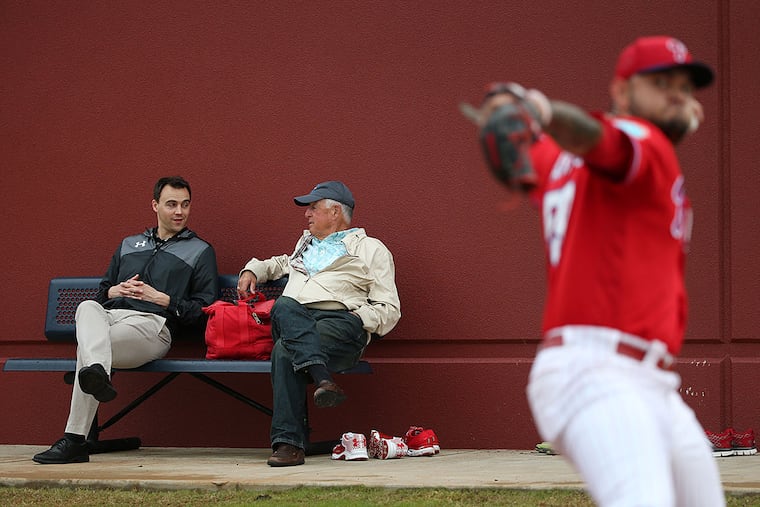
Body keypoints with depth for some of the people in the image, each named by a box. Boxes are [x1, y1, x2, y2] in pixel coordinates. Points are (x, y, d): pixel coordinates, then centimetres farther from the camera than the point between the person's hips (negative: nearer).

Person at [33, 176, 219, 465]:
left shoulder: (200, 251, 19)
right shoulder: (129, 245, 35)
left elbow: (204, 309, 7)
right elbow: (101, 292, 35)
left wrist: (163, 300, -4)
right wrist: (114, 291, 9)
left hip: (153, 325, -4)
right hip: (109, 316, 4)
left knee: (87, 344, -35)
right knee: (87, 308, -38)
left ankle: (75, 441, -49)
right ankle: (97, 371, -68)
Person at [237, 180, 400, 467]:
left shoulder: (371, 250, 19)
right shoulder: (306, 244, 38)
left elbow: (389, 310, 11)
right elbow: (280, 264, 60)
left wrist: (356, 319, -8)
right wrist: (252, 270, 38)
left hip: (339, 320, -4)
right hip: (293, 321, 4)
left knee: (285, 350, -37)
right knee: (284, 306, -37)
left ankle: (288, 442, -43)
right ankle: (323, 379, -54)